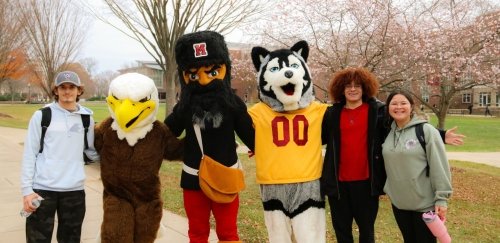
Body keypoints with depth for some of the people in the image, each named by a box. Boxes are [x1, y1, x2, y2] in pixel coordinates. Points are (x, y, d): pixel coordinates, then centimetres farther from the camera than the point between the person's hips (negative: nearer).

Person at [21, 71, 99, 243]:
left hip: (74, 190, 2)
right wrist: (27, 189, -5)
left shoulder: (86, 118, 6)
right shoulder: (42, 115, -1)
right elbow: (29, 154, -1)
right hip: (42, 189, -2)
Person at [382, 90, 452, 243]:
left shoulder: (426, 130, -11)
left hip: (425, 203, -4)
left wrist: (441, 198, -15)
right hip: (398, 202, 5)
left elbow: (439, 167, -13)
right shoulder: (388, 133, 3)